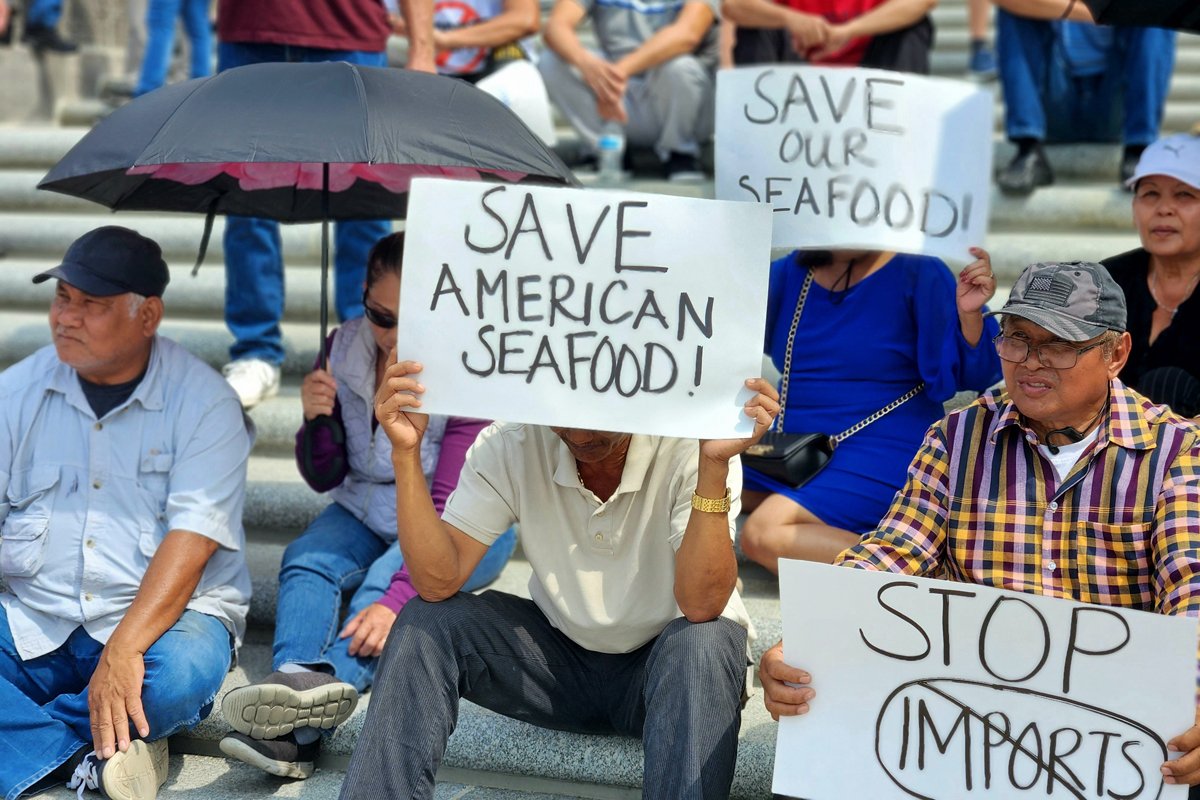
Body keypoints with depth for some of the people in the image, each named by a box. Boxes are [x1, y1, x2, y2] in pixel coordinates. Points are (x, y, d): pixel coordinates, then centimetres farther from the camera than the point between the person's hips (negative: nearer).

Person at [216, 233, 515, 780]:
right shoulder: (346, 350, -9)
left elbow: (449, 508, -29)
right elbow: (325, 479, -2)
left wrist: (397, 598, -42)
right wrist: (317, 422, -25)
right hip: (369, 511, 5)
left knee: (388, 578, -33)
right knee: (307, 562, -24)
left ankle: (330, 680, -58)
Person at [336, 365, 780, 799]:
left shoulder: (690, 445, -24)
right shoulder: (509, 445, -15)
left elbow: (701, 607, -34)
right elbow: (437, 582, -20)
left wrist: (714, 467, -44)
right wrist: (406, 452, -30)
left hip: (668, 665, -3)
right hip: (560, 658, 3)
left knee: (702, 642, -35)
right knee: (427, 622, -18)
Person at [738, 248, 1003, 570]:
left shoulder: (917, 272, -7)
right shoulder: (791, 271, 7)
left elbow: (964, 373, -10)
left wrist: (969, 314, -28)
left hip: (884, 457, -8)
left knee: (764, 534, -27)